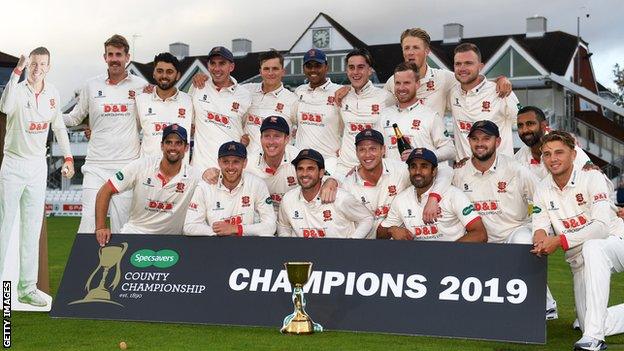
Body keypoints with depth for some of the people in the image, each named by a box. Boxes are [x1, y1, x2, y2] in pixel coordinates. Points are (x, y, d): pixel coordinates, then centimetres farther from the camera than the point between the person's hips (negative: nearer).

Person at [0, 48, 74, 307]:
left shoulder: (52, 93, 5)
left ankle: (27, 288, 14)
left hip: (38, 166, 5)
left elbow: (58, 127, 16)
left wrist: (68, 157, 13)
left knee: (32, 229, 8)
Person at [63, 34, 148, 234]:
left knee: (122, 225, 0)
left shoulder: (141, 86, 6)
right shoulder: (92, 86, 9)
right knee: (89, 220, -6)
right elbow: (75, 118, 17)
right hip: (96, 164, 1)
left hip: (128, 165, -1)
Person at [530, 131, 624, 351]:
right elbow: (540, 226, -5)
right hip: (580, 262, 5)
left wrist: (559, 241, -35)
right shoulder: (543, 190, 1)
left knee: (592, 247, -41)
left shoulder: (592, 178, -16)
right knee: (588, 326, -5)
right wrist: (540, 234, -30)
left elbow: (601, 226, -27)